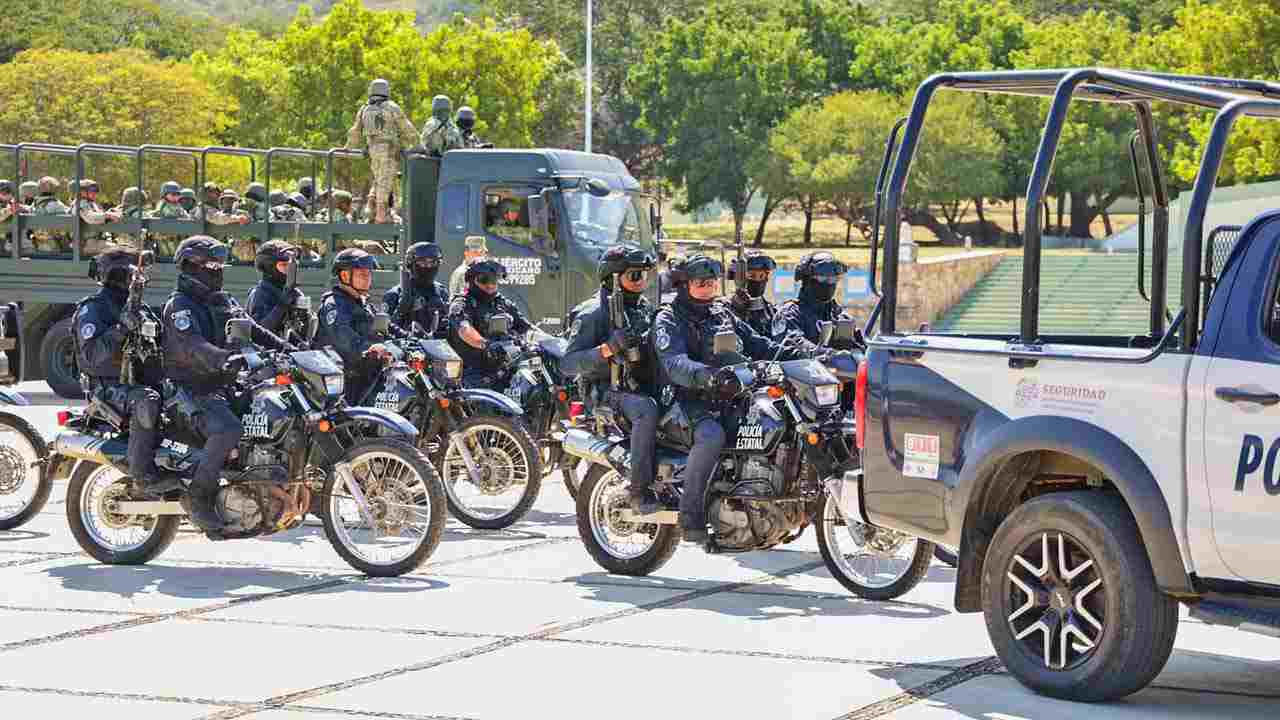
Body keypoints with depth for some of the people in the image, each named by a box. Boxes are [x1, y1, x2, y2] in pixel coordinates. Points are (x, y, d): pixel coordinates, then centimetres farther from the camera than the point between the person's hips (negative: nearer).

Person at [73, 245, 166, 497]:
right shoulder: (92, 309, -8)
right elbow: (92, 356, -22)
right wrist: (121, 329, -30)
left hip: (140, 380, 9)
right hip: (109, 387, -9)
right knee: (146, 401, -37)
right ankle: (142, 476, -35)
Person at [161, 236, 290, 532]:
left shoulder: (224, 302, 20)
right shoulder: (180, 305, -8)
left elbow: (255, 331, 18)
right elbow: (192, 346, -26)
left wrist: (289, 350, 4)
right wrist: (224, 359, -43)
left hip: (225, 386, 9)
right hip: (193, 390, -9)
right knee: (228, 429, -34)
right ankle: (200, 498, -25)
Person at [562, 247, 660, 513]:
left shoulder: (645, 309, 19)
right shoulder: (592, 313, -6)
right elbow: (568, 363, -15)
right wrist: (608, 349, -27)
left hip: (645, 387, 8)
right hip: (607, 391, -8)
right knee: (647, 410, -38)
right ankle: (639, 490, -36)